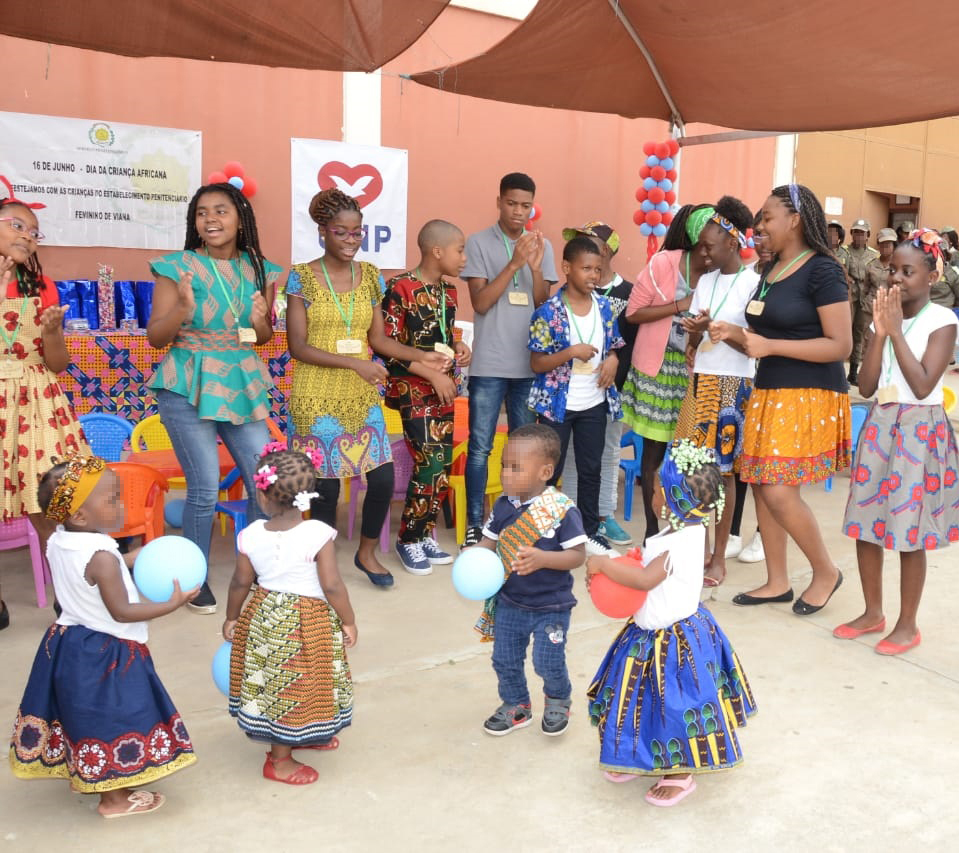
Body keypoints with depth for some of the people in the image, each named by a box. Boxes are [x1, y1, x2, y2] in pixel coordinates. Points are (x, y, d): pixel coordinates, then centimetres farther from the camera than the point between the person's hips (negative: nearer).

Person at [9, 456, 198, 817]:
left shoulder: (58, 542, -2)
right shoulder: (101, 556, -27)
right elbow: (121, 612, -23)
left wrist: (131, 558, 9)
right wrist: (172, 603, -19)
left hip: (68, 640, 9)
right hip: (104, 653, -9)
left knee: (82, 716, 24)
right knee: (112, 720, 5)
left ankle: (82, 776, 43)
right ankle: (115, 798, 18)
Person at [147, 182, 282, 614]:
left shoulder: (259, 270, 5)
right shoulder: (176, 267, -6)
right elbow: (156, 337, -5)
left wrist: (260, 322, -9)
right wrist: (183, 306, -23)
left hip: (243, 386, 4)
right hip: (188, 388, -4)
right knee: (205, 489, -3)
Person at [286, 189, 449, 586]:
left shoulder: (370, 275, 7)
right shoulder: (302, 277, -6)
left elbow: (377, 337, 11)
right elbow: (297, 346, -10)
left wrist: (422, 356, -2)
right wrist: (353, 362, -20)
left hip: (362, 396, 4)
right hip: (317, 397, -4)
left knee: (383, 477, -1)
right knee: (325, 486, 2)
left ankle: (366, 552, 25)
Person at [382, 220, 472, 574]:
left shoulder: (448, 290, 10)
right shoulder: (400, 288, -13)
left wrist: (457, 346, 1)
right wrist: (433, 374, -18)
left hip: (442, 386, 7)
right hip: (412, 387, -7)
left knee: (443, 464, 7)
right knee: (430, 462, -12)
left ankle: (424, 534, 20)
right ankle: (408, 539, 5)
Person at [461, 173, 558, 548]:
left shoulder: (542, 245, 7)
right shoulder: (479, 242, -2)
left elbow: (544, 305, 3)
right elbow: (480, 302, -10)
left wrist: (535, 267, -13)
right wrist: (514, 264, -18)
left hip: (530, 363, 3)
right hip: (489, 364, -3)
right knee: (480, 446, 0)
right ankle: (474, 524, 9)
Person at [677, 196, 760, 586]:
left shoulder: (752, 283, -7)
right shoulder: (705, 280, 11)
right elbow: (693, 343, 10)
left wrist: (718, 329, -22)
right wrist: (696, 331, -11)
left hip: (733, 385, -5)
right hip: (701, 381, 5)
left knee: (722, 470, 0)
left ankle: (718, 557, 9)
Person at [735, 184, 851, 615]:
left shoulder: (822, 271, -12)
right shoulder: (770, 270, 12)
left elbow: (840, 345, -17)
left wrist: (770, 346, -22)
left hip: (809, 397, -8)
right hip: (767, 392, 8)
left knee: (780, 492, -10)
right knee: (762, 486, 8)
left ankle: (826, 571, 13)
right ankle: (777, 582, 20)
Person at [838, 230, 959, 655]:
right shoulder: (884, 317, 7)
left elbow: (923, 386, -18)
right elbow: (866, 386, -1)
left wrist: (896, 331, -16)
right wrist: (880, 331, -10)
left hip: (919, 428, -5)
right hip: (879, 424, 6)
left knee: (910, 532, 1)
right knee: (865, 524, 9)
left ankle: (907, 625, 17)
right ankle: (873, 612, 26)